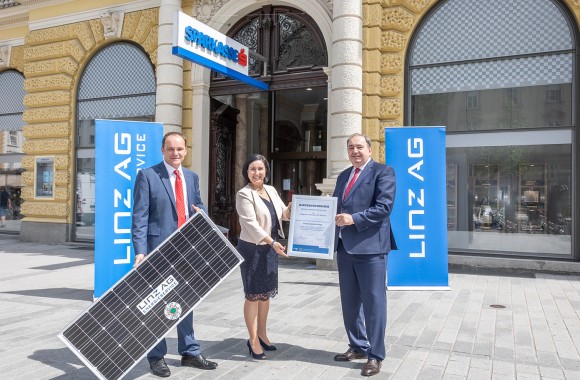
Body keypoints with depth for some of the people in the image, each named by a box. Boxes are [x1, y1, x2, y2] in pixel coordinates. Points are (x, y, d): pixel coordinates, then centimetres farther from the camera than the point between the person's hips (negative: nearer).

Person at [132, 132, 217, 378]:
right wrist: (140, 250, -20)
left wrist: (200, 212, -4)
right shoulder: (147, 175, -7)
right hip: (158, 248, -5)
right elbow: (140, 216, -12)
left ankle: (189, 353, 28)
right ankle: (156, 357, 21)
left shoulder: (192, 177, 11)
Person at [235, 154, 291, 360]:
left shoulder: (271, 190, 9)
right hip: (252, 248, -7)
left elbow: (282, 214, 13)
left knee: (266, 293, 14)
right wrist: (273, 242, -28)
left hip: (270, 248, 7)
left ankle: (262, 334, 28)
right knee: (253, 294, 0)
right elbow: (251, 224, -21)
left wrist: (290, 209, -10)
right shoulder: (244, 194, -12)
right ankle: (253, 340, 11)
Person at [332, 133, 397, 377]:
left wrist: (354, 219, -22)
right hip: (344, 247, 8)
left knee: (373, 302, 0)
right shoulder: (343, 176, 19)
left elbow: (384, 207, -15)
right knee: (349, 301, 15)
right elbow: (336, 205, 20)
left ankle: (375, 356, 12)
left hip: (369, 247, -7)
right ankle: (357, 346, 31)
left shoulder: (383, 172, -4)